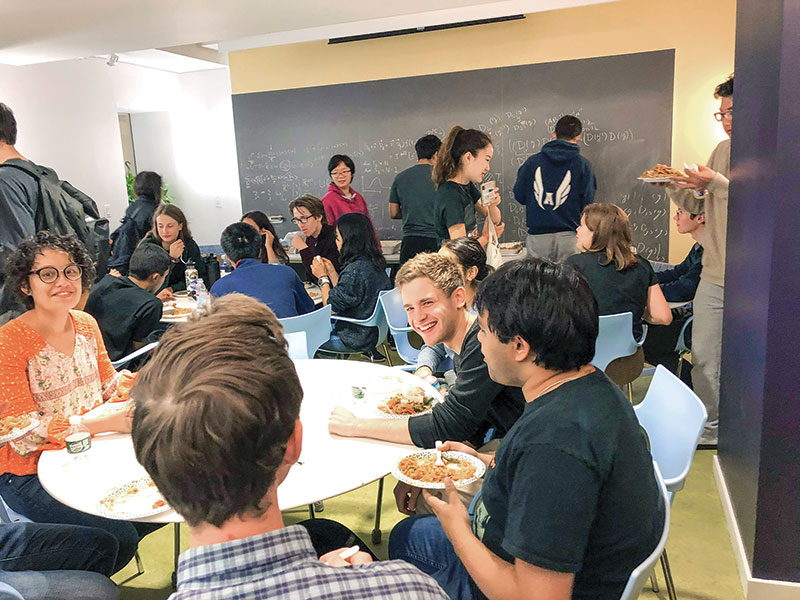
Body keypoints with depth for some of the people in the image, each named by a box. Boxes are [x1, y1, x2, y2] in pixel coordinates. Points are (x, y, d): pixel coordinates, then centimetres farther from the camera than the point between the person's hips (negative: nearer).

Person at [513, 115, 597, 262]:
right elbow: (587, 202, -1)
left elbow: (519, 197, 7)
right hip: (568, 235, -1)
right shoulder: (583, 164, -2)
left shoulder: (532, 161, 2)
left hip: (537, 234, 1)